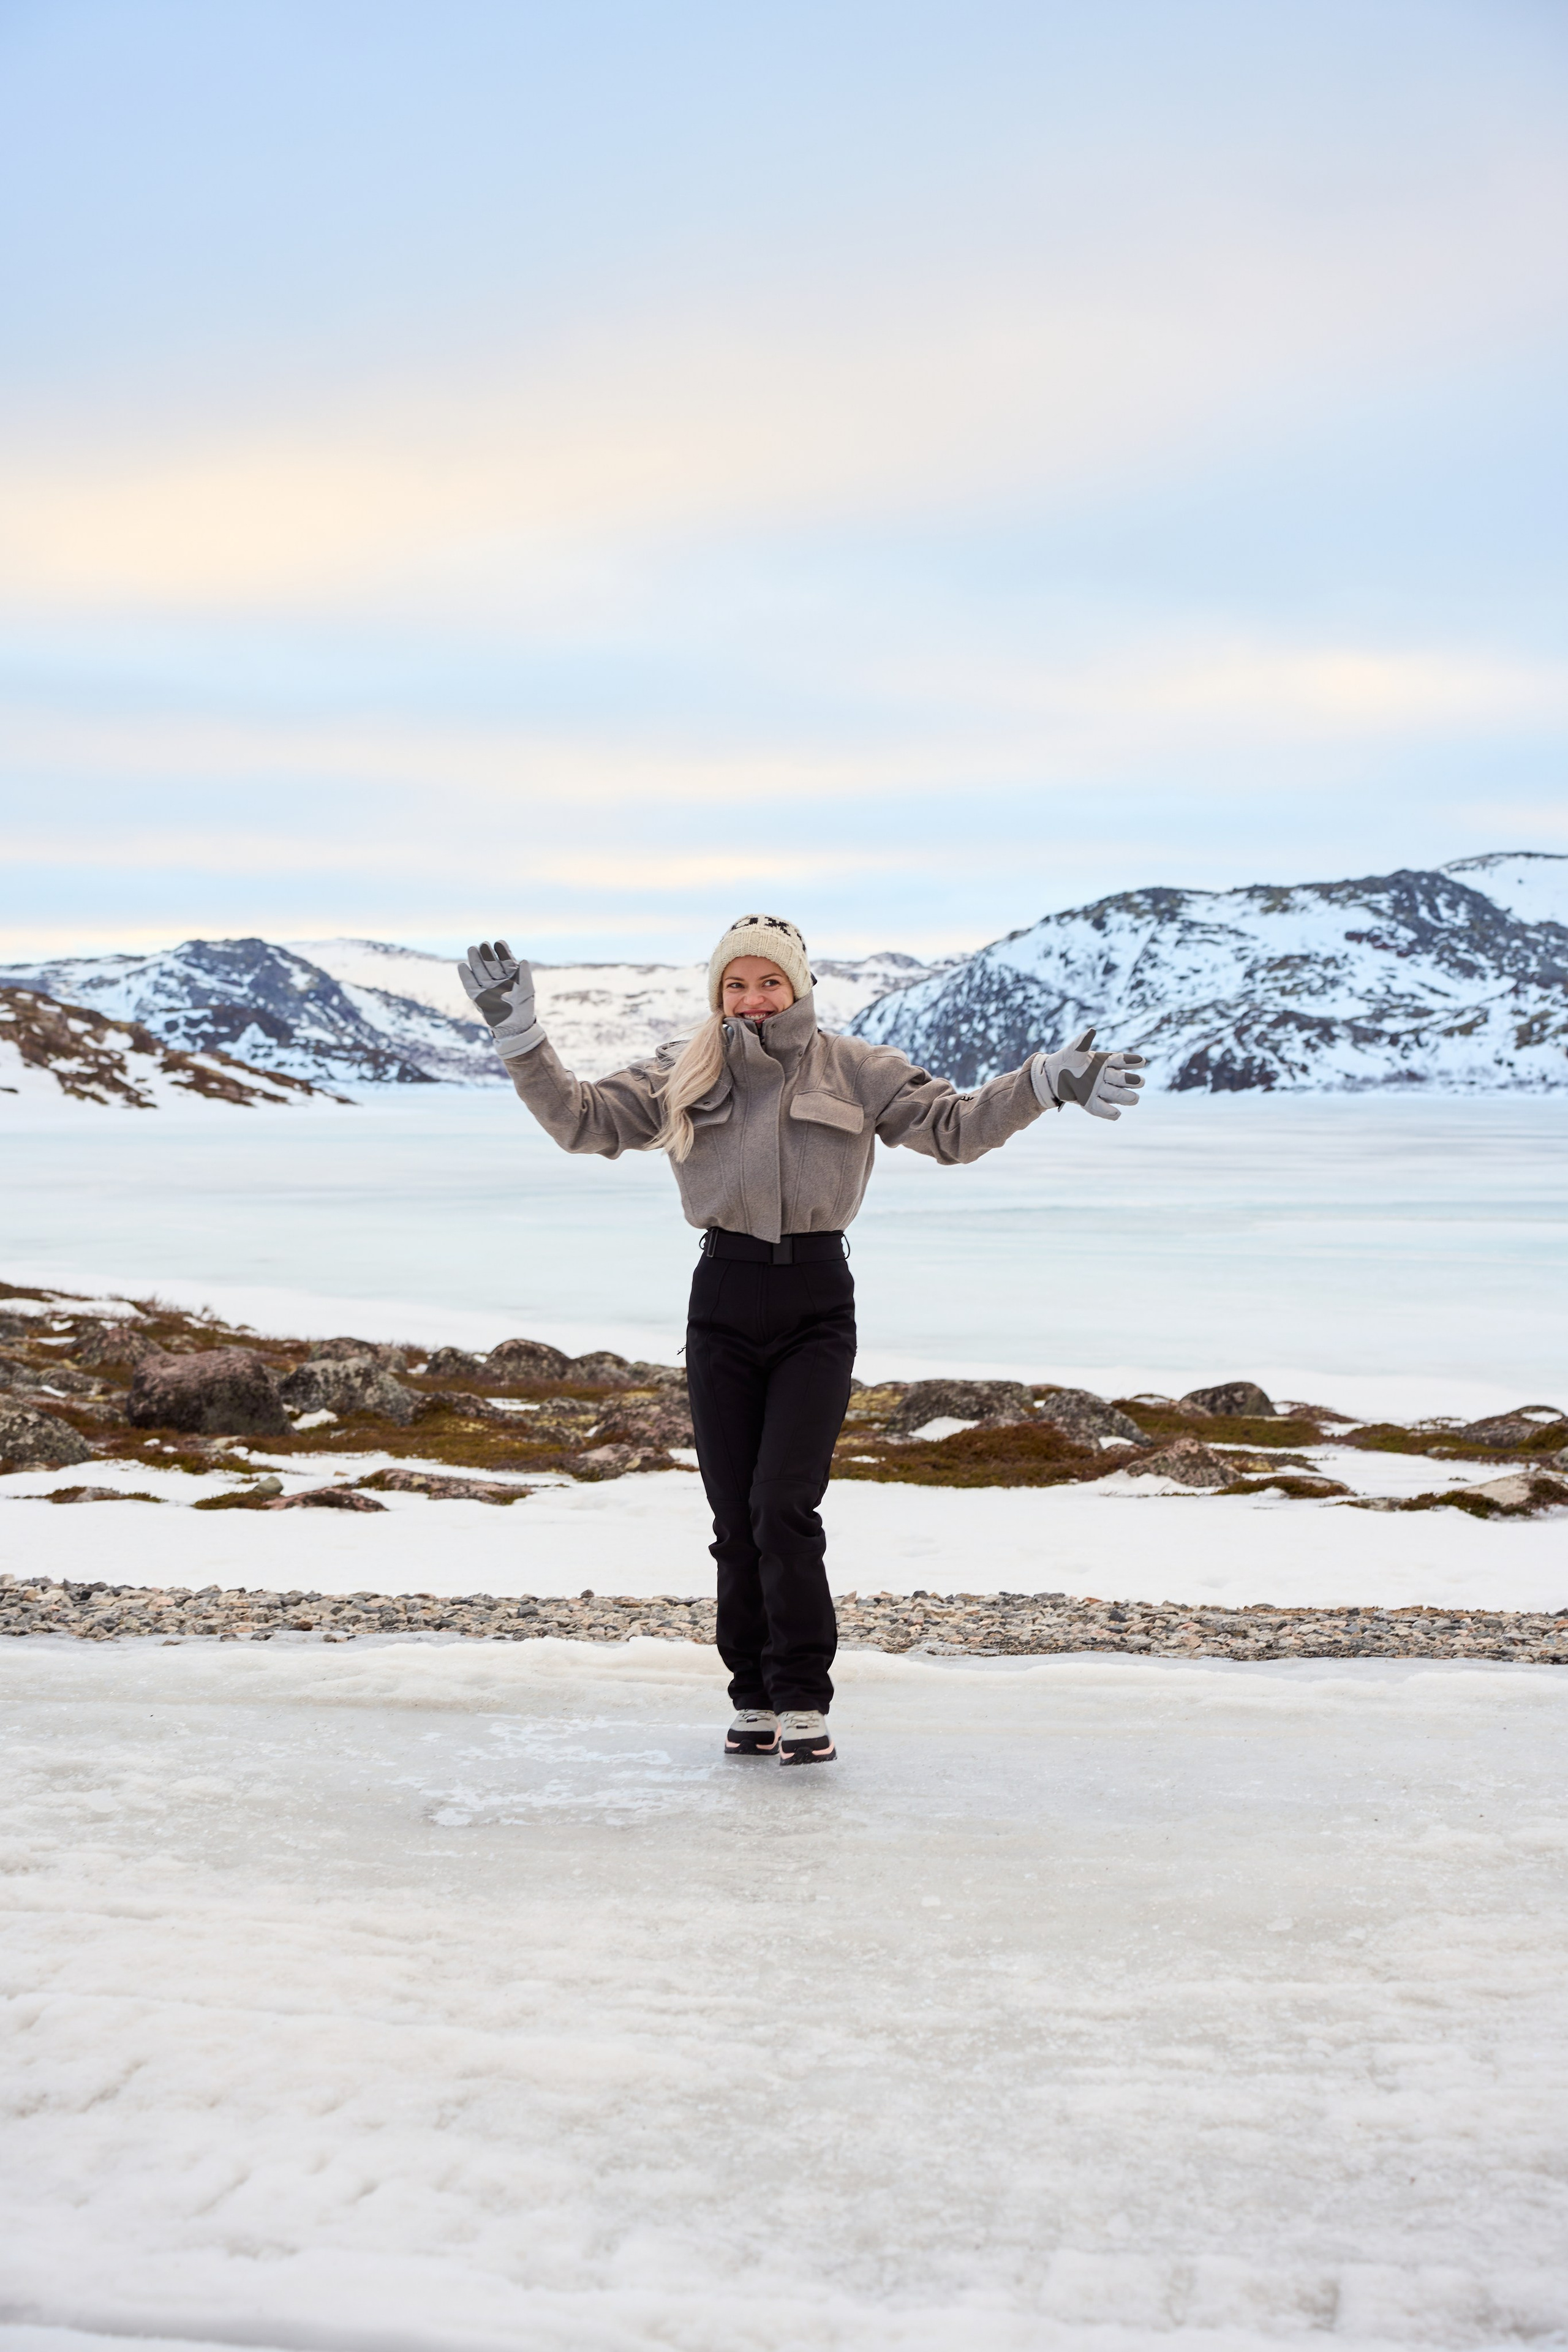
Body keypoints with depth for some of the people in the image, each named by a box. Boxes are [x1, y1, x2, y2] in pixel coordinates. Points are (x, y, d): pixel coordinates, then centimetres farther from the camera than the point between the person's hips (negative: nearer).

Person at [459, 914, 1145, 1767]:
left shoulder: (853, 1071, 2)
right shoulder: (682, 1075, 7)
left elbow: (955, 1126, -2)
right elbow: (580, 1118, 6)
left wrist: (1047, 1082, -13)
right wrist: (520, 1035, -3)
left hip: (815, 1307, -2)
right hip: (722, 1304, 2)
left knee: (784, 1507, -12)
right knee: (734, 1515, 4)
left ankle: (803, 1704, -3)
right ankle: (756, 1700, 15)